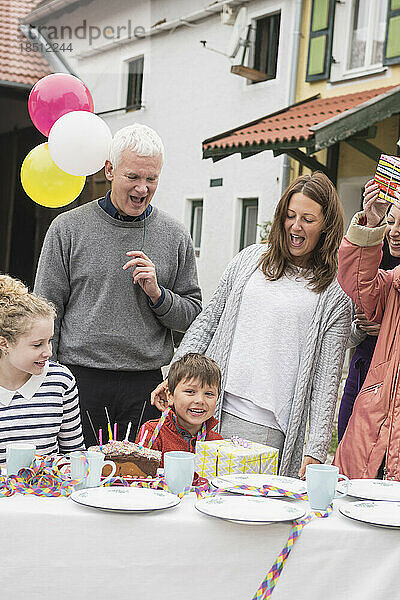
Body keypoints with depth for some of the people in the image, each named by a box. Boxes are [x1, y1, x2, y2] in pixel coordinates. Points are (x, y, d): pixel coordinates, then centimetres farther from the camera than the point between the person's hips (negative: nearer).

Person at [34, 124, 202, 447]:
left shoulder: (175, 235, 7)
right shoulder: (68, 228, 2)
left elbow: (192, 315, 9)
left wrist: (157, 294, -10)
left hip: (144, 386, 2)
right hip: (79, 381, -1)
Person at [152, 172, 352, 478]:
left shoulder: (336, 293, 0)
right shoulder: (250, 259, 10)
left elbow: (327, 378, -3)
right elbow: (208, 321, 14)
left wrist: (316, 451, -9)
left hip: (272, 430, -3)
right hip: (213, 411, 3)